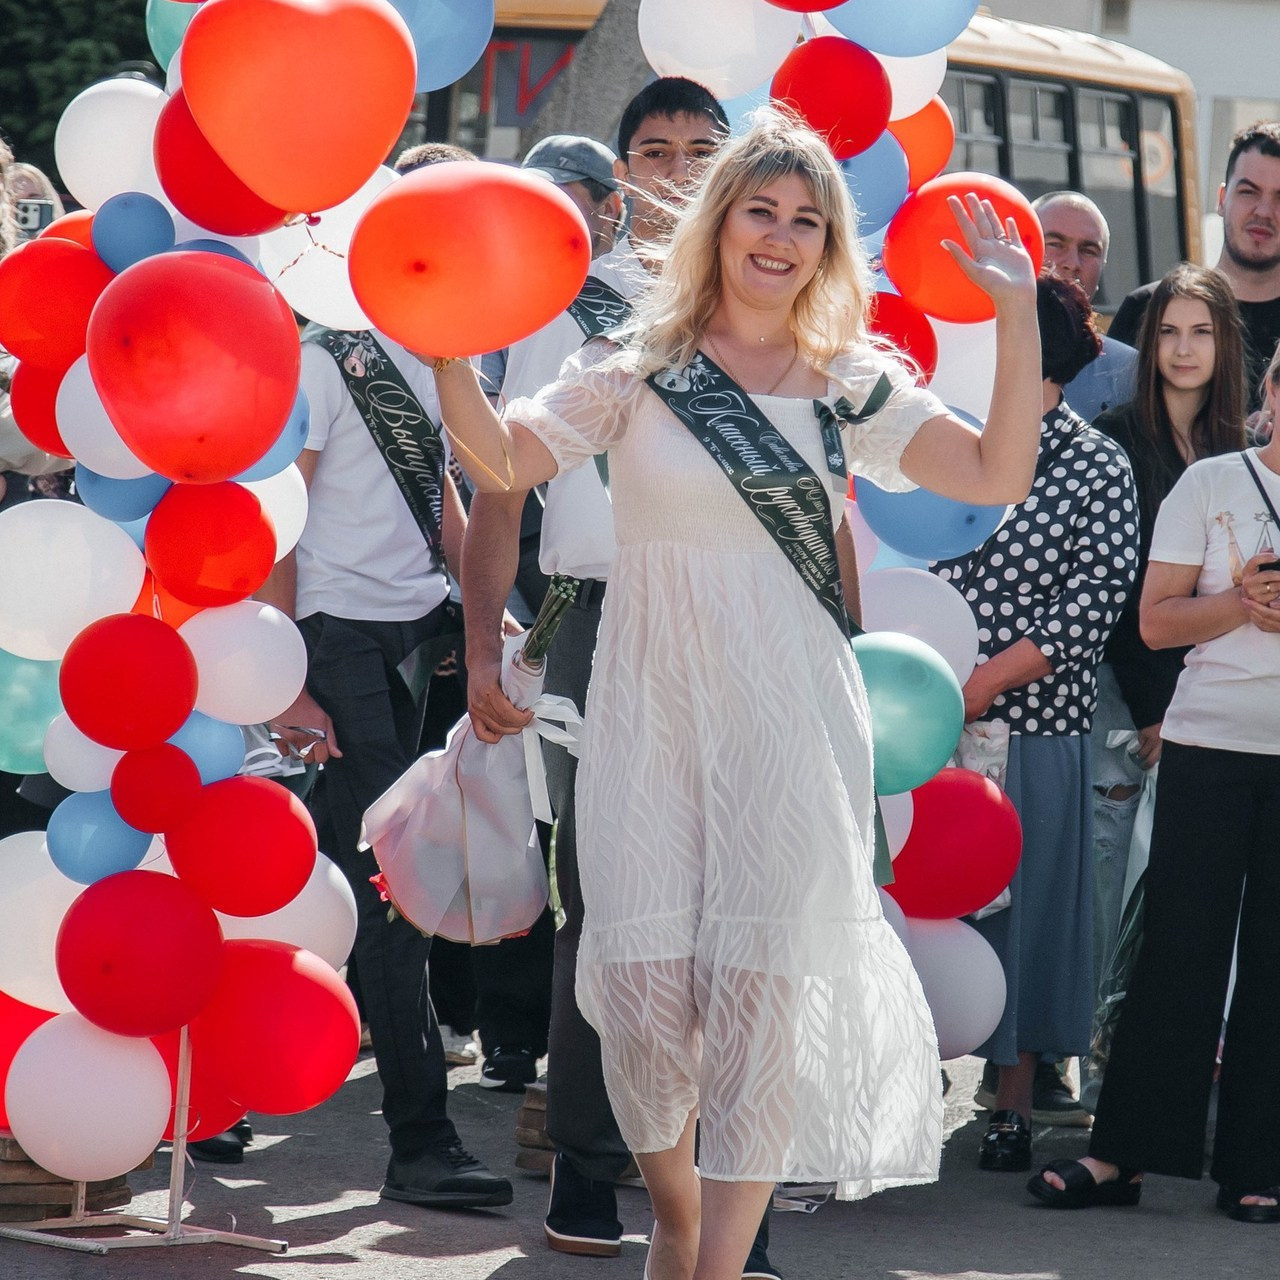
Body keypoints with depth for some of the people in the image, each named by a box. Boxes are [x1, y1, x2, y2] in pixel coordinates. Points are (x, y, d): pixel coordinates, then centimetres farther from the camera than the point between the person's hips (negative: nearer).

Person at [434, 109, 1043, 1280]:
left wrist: (1020, 315, -6)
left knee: (762, 982, -4)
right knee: (643, 978, -4)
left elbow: (998, 475, 0)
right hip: (651, 708, -1)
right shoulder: (638, 369, 4)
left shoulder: (850, 386, 7)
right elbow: (501, 461, -5)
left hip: (789, 718, 1)